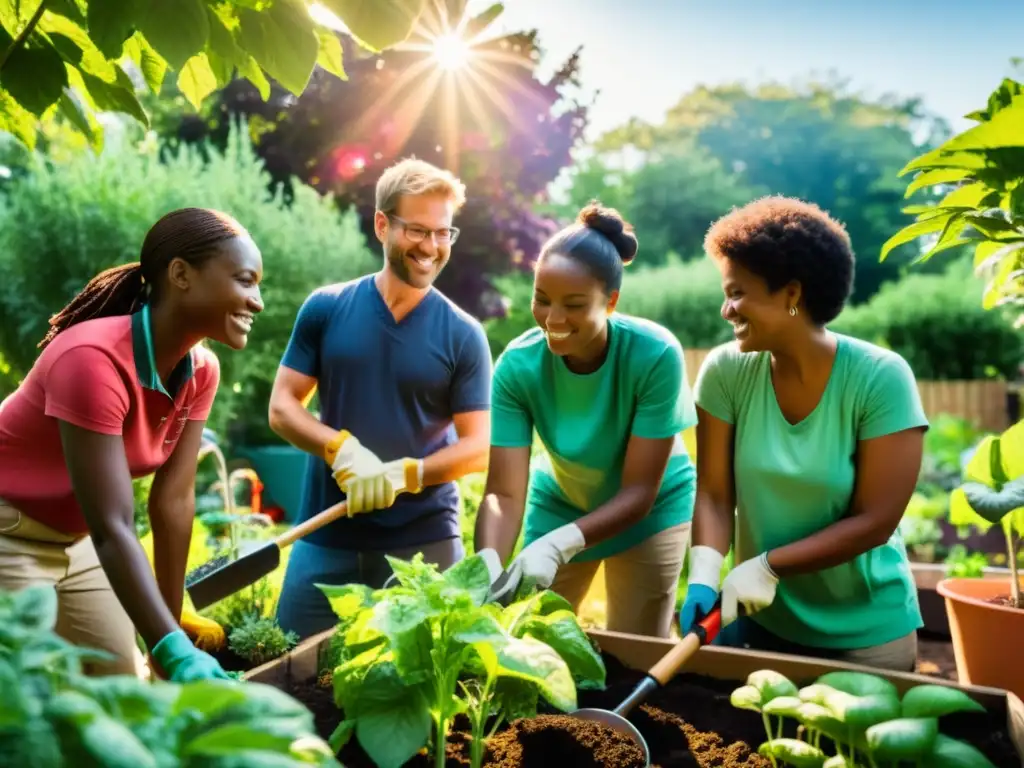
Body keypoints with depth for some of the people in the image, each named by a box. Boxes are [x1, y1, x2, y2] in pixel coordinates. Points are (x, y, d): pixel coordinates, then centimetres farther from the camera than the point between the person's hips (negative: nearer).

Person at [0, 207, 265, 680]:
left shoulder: (201, 371, -8)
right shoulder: (94, 358, -32)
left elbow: (174, 500, -6)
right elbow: (112, 529, -35)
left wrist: (176, 621, -5)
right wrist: (174, 650, -40)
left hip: (75, 540, 7)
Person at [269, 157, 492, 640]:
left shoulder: (463, 335, -2)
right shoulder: (325, 309, 2)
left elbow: (478, 447, -4)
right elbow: (282, 408, 2)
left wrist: (404, 473, -20)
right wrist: (342, 449, -17)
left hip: (426, 544, -1)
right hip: (325, 539, 2)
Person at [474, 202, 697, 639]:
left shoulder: (656, 355, -32)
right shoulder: (518, 365, -27)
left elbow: (639, 492, -28)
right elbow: (504, 493, -27)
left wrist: (560, 544, -43)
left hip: (651, 509, -2)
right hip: (561, 503, 2)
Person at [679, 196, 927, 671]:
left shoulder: (880, 378, -19)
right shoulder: (726, 371, -11)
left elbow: (875, 520, -19)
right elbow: (713, 494, -10)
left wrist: (768, 566, -24)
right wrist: (704, 574, -27)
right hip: (760, 620, 3)